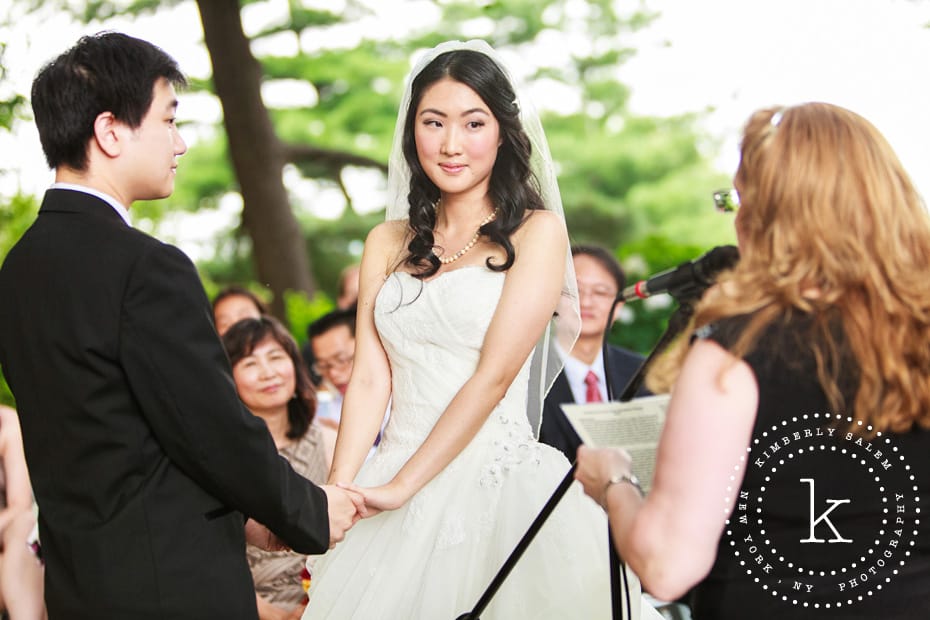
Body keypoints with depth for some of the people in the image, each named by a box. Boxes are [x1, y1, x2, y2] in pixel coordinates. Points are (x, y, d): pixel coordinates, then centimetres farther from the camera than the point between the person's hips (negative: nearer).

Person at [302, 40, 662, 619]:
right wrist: (338, 490, -11)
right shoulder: (388, 243, 10)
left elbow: (494, 375, -11)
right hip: (389, 489, 4)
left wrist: (400, 486, -15)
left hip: (500, 480, -4)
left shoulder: (537, 232, -3)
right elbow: (369, 380, 3)